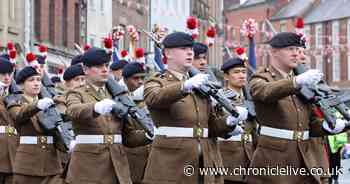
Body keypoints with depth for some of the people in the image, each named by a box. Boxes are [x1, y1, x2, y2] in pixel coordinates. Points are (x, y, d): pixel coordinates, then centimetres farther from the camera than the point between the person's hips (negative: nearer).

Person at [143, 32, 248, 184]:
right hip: (170, 167, -5)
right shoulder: (157, 82, 1)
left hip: (206, 166, 5)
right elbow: (154, 98, -24)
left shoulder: (201, 86, 17)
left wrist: (230, 120, -8)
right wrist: (185, 85, -41)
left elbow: (213, 125, 14)